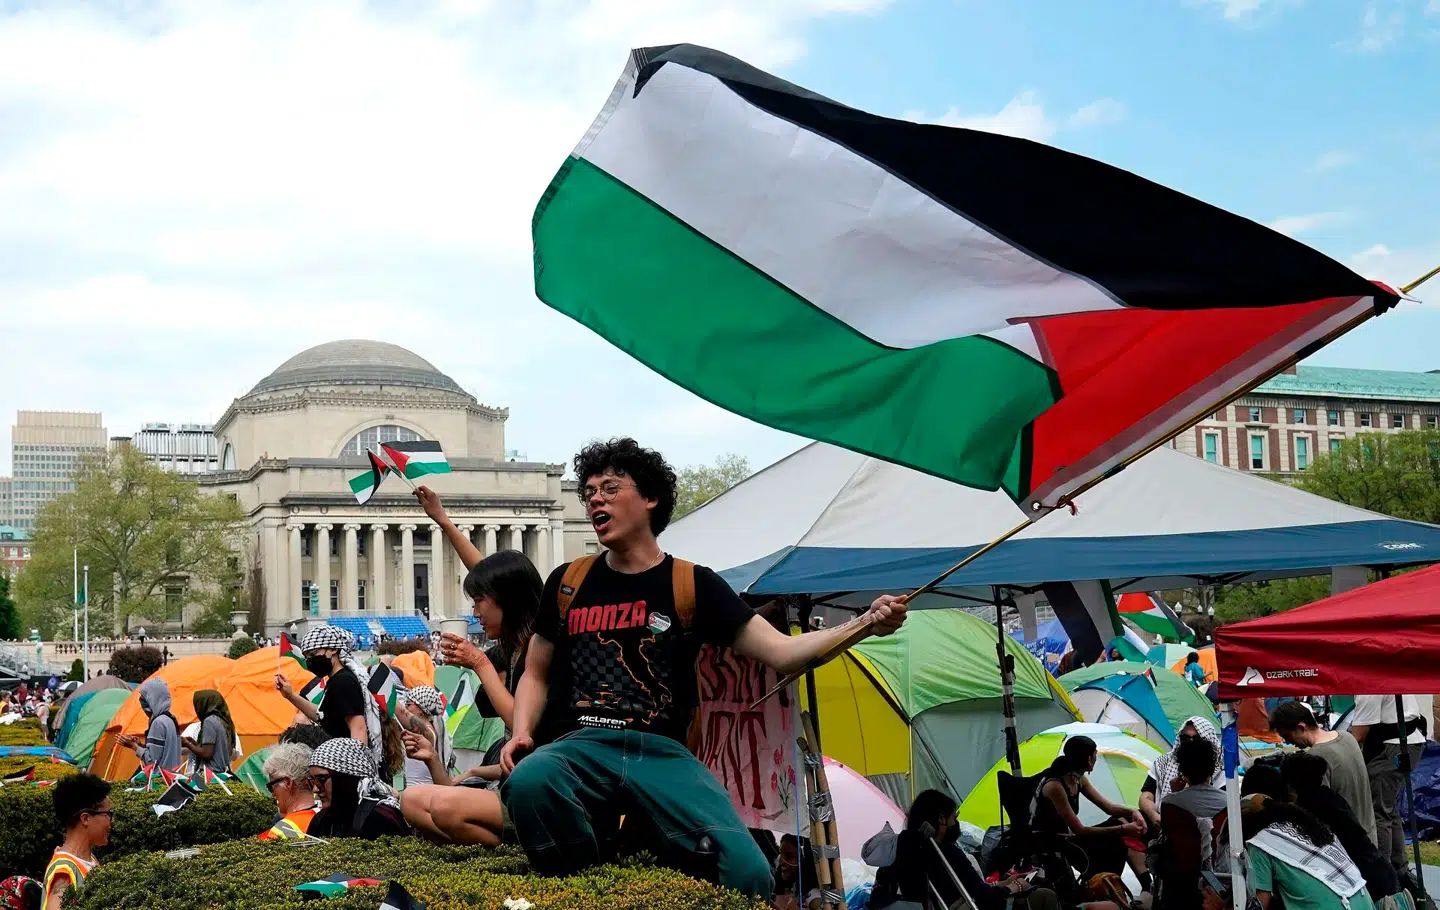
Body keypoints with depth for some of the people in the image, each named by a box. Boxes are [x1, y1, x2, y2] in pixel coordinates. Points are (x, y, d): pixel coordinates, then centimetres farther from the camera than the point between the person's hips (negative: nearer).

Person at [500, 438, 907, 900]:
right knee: (527, 781, -37)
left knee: (747, 870, -26)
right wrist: (521, 733, 2)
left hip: (663, 753, -1)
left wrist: (862, 625, -14)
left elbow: (780, 651, 2)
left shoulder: (693, 586, 8)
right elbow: (536, 675, 23)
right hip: (583, 746, 1)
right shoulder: (567, 583, 14)